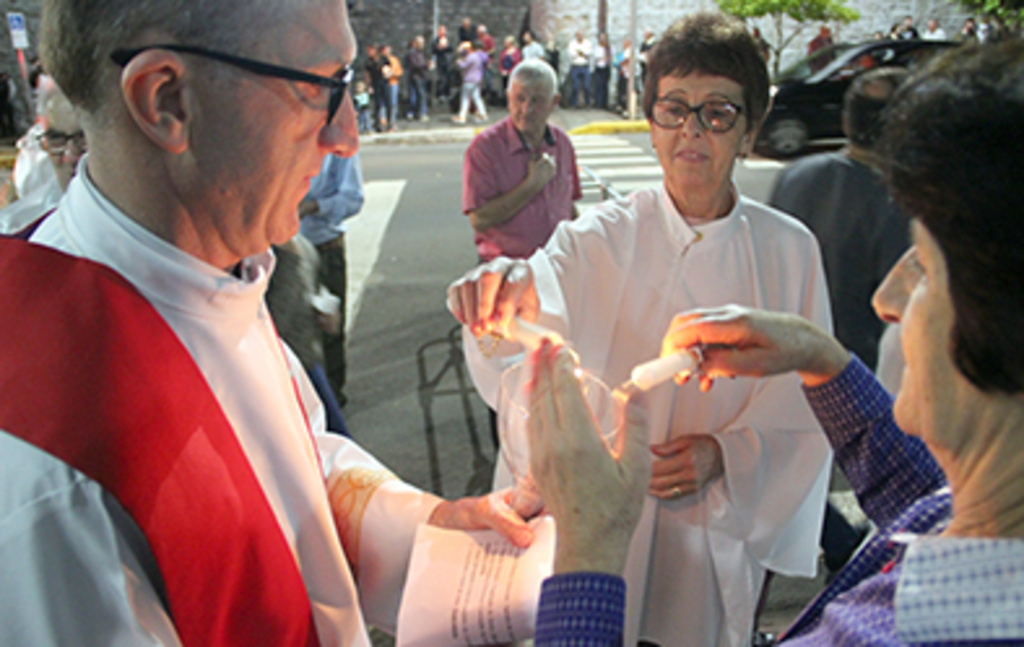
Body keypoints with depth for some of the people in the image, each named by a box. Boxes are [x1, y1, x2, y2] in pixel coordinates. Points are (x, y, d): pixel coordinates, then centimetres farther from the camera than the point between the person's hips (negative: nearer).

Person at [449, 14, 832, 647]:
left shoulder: (789, 250, -4)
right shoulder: (601, 238, -9)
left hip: (720, 534, 1)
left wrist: (726, 453, -16)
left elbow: (808, 405, 0)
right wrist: (507, 290, -50)